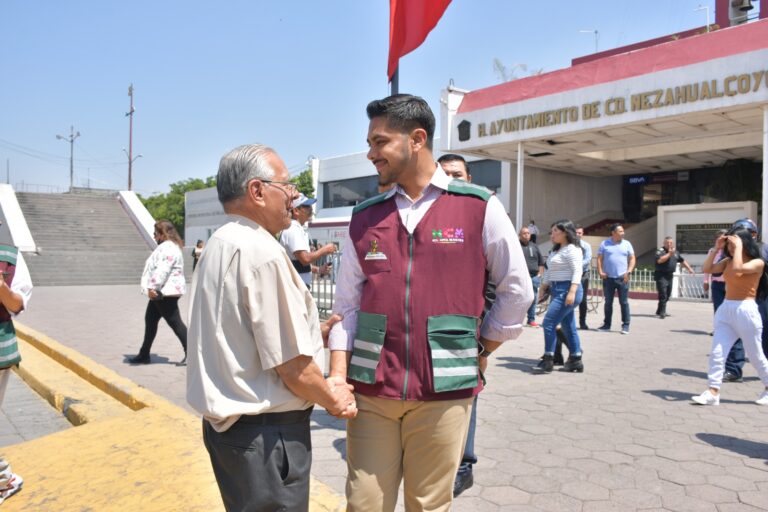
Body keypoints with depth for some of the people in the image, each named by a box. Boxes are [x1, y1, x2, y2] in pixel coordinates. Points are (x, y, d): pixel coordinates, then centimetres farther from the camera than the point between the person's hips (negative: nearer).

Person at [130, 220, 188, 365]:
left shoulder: (168, 248, -17)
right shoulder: (165, 247, 19)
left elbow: (162, 270, -27)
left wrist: (152, 287, -29)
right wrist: (153, 288, 21)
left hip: (166, 293, -11)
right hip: (161, 293, 11)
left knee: (175, 323, -8)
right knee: (150, 320, 15)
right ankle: (144, 354, 24)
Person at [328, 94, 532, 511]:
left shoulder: (479, 207, -2)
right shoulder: (364, 217, 7)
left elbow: (517, 291, 5)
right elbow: (346, 306, 7)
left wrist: (481, 353, 6)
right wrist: (338, 377, -2)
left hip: (444, 390, -2)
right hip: (370, 389, 3)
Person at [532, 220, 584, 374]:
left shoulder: (572, 249, -10)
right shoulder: (556, 251, 20)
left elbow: (577, 271, -19)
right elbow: (549, 272, 24)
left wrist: (572, 291, -28)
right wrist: (543, 288, 19)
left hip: (567, 290, -10)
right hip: (557, 290, 10)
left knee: (549, 323, -13)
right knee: (568, 326, 11)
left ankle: (548, 361, -8)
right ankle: (575, 360, 16)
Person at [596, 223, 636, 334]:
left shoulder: (627, 244, 6)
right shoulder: (604, 244, 4)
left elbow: (632, 258, 6)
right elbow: (599, 259, 4)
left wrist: (628, 272, -6)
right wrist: (600, 271, -7)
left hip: (622, 278, 0)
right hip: (608, 278, 1)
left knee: (624, 302, -1)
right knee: (608, 302, 8)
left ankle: (625, 325, 5)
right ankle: (607, 324, 17)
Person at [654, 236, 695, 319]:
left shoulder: (675, 252, 15)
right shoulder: (661, 251, -8)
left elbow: (682, 261, 27)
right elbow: (659, 260, -26)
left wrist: (689, 269, 24)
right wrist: (669, 254, -23)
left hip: (670, 276, 8)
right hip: (661, 275, -8)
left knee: (667, 295, 12)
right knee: (663, 294, -14)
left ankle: (659, 311, 23)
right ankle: (662, 313, -14)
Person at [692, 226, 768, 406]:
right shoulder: (728, 261, 11)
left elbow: (738, 269, -25)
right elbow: (706, 269, 3)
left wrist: (738, 248, -16)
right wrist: (716, 249, 0)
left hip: (745, 311, -5)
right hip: (725, 310, 6)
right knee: (716, 352, -4)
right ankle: (713, 392, -4)